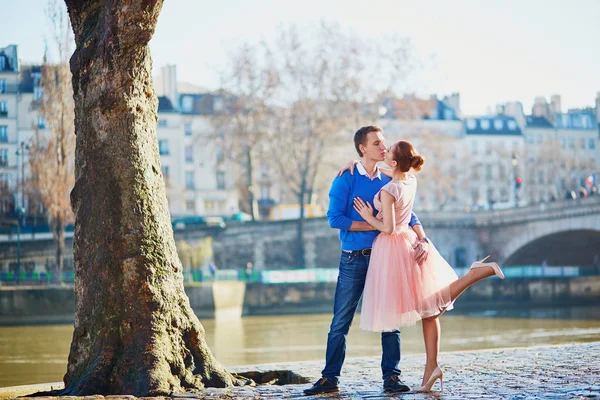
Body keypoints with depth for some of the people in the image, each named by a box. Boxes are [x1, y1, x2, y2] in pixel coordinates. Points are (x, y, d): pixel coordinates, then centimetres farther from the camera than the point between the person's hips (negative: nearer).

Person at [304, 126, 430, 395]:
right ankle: (330, 378, 5)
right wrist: (374, 225, -13)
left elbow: (407, 215, 5)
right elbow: (334, 218, -10)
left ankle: (391, 377, 9)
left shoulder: (389, 182, 9)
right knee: (341, 322, -1)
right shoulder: (346, 180, -2)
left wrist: (422, 239, -14)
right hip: (353, 259, -3)